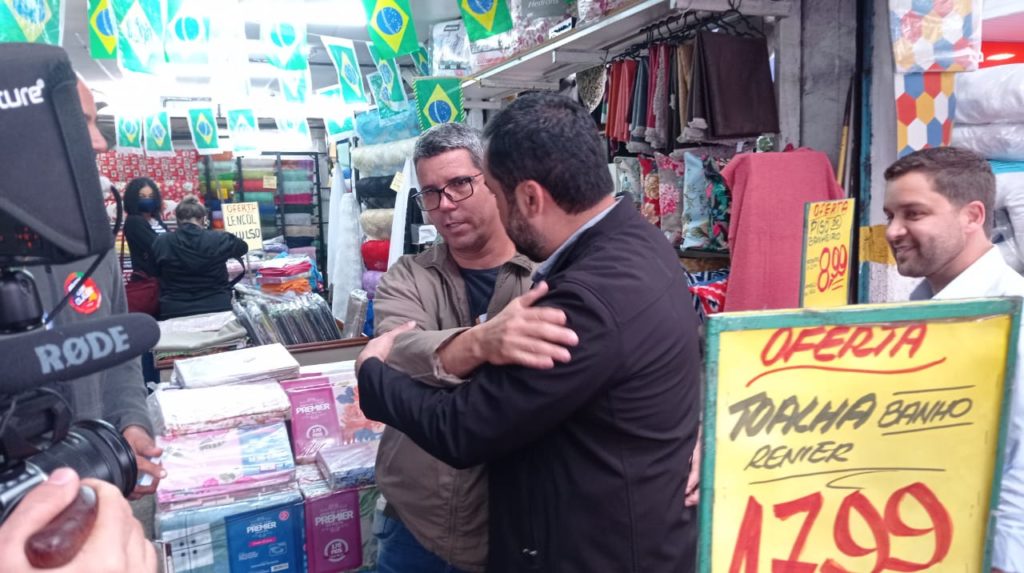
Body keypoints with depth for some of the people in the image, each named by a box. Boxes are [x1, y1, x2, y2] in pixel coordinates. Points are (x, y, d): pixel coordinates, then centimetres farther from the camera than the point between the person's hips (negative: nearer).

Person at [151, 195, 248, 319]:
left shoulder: (160, 243, -2)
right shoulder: (219, 239, -5)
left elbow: (155, 273, 14)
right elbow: (242, 247, 16)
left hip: (174, 313, 1)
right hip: (217, 310, 0)